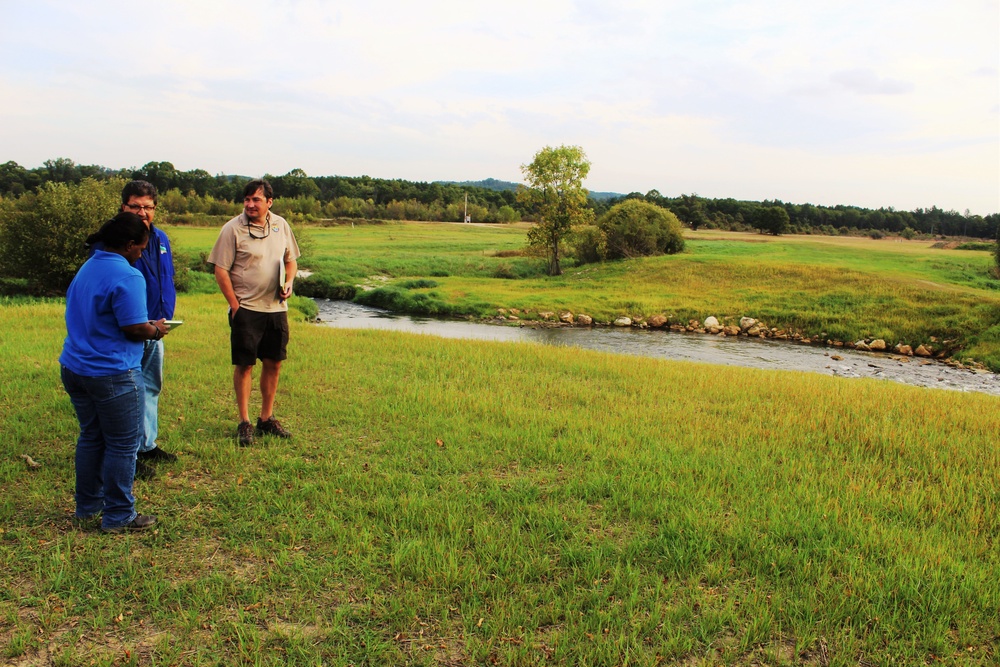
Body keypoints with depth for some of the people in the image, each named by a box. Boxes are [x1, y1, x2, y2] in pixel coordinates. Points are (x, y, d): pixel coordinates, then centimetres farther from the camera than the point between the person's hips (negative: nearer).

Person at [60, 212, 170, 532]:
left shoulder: (86, 268, 13)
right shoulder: (127, 276, -18)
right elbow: (134, 328, -21)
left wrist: (149, 326, 18)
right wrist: (157, 330, 1)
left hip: (74, 369, 9)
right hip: (112, 373, -9)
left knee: (90, 437, 20)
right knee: (122, 445, 2)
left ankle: (88, 505, 31)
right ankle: (118, 516, 10)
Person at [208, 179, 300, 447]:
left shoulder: (281, 225, 6)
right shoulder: (233, 229, -8)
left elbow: (290, 260, 18)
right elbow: (220, 271, -8)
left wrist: (288, 282, -2)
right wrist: (235, 306, -10)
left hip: (276, 307, 5)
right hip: (246, 309, -4)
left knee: (273, 364, 10)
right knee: (244, 365, 1)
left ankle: (267, 419, 24)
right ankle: (244, 423, 12)